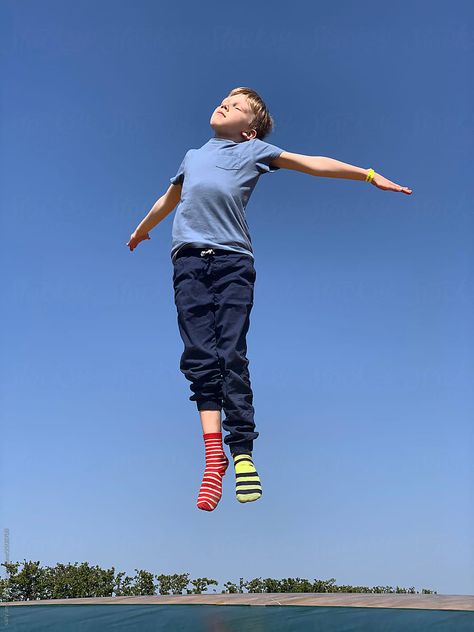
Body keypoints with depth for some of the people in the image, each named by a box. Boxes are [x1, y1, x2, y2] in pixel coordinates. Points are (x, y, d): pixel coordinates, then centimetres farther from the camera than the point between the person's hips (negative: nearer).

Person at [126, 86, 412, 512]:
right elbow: (169, 200, 46)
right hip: (189, 259, 3)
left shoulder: (254, 149, 21)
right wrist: (141, 231, 60)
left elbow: (312, 164, 15)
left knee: (232, 357, -11)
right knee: (200, 359, -10)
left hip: (233, 260, -3)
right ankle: (214, 453, -11)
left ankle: (243, 454, -9)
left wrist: (369, 175, 8)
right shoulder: (192, 157, 32)